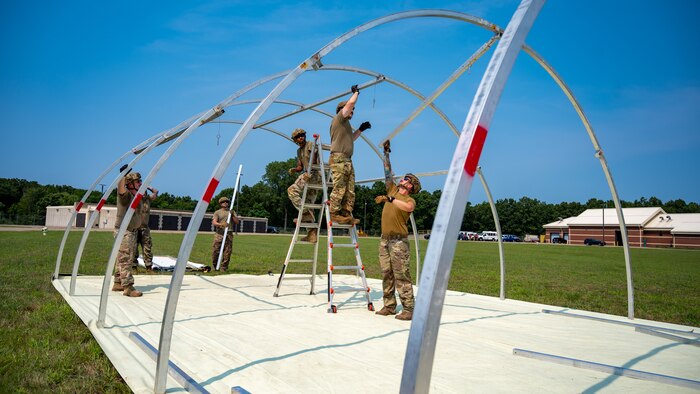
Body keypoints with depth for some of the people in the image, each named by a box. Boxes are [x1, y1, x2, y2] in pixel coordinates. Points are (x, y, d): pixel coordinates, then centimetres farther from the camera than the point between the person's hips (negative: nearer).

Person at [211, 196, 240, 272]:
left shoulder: (232, 212, 16)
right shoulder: (217, 212, 10)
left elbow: (237, 222, 8)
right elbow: (214, 222, -5)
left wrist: (233, 215, -9)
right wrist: (221, 224, -24)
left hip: (229, 234, 1)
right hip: (219, 234, -1)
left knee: (227, 252, -3)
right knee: (215, 251, -4)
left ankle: (223, 268, 4)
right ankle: (214, 266, 13)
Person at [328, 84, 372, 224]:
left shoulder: (346, 124, 28)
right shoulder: (338, 118, 3)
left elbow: (351, 139, 41)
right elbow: (350, 103, -8)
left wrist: (360, 129, 32)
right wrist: (356, 92, 8)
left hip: (347, 160, 9)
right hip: (339, 158, -9)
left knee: (350, 190, 2)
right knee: (339, 188, -13)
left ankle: (346, 214, 1)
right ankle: (334, 214, -11)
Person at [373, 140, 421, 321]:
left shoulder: (410, 200, -4)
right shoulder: (392, 190, 15)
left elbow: (408, 207, -29)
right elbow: (387, 172, 20)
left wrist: (389, 199, -33)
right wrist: (386, 153, 21)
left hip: (398, 240, -7)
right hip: (385, 239, 7)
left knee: (401, 275, -8)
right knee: (386, 275, 7)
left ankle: (409, 309, -5)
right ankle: (389, 306, 14)